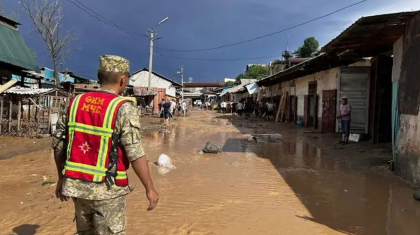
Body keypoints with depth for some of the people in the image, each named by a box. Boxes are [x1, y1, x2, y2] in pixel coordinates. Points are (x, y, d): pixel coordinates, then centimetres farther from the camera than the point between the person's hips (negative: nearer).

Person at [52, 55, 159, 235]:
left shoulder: (76, 102, 2)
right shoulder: (124, 108, -15)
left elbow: (58, 144, 6)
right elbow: (135, 154, -18)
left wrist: (62, 178, 18)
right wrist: (150, 188, -9)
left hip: (77, 184, 6)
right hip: (107, 189, -5)